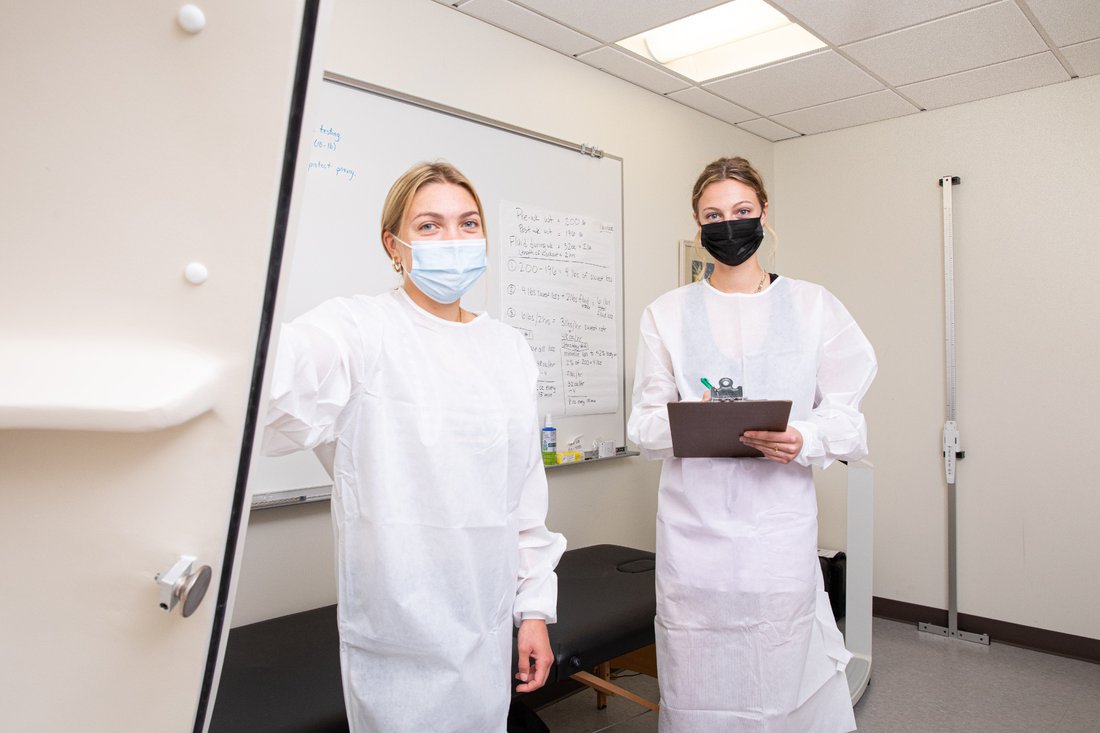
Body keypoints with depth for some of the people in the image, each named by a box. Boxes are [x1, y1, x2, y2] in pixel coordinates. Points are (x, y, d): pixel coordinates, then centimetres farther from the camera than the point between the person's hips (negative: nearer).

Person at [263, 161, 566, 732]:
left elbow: (525, 491, 11)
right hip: (399, 633, -5)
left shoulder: (510, 348, 7)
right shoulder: (358, 328, -11)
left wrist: (536, 607, 11)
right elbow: (277, 412, -30)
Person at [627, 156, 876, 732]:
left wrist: (802, 441, -16)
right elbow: (644, 422, 5)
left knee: (783, 681, 4)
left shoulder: (812, 305, 7)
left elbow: (845, 415, 5)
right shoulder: (667, 312, 7)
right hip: (693, 527, 0)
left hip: (781, 526, 0)